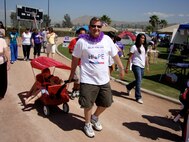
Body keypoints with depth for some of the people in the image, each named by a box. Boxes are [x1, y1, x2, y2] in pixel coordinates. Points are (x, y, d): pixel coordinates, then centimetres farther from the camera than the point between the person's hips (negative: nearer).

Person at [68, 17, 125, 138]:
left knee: (106, 103, 16)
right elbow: (75, 58, 1)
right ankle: (88, 124, 34)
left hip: (104, 79, 4)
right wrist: (72, 74, 7)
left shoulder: (107, 39, -2)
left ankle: (95, 117, 45)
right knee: (88, 105, 6)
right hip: (88, 80, -4)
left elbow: (115, 55, 9)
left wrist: (121, 68, 13)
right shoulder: (82, 41, -9)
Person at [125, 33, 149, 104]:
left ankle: (128, 87, 41)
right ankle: (138, 97, 0)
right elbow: (129, 58, -7)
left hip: (142, 67, 7)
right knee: (139, 81, -9)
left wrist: (147, 66, 15)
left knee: (138, 81, 15)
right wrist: (127, 67, -9)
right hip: (136, 66, -7)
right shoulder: (134, 47, -7)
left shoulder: (145, 47, 13)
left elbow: (146, 57, 18)